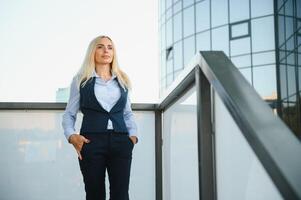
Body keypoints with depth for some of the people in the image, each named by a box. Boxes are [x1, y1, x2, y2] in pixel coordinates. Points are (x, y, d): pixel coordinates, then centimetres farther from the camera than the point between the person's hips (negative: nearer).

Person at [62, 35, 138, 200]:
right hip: (91, 141, -2)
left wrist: (133, 135, 6)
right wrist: (71, 136, -8)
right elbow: (69, 114, 10)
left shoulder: (123, 80, 17)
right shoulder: (81, 79, 9)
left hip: (120, 141, 2)